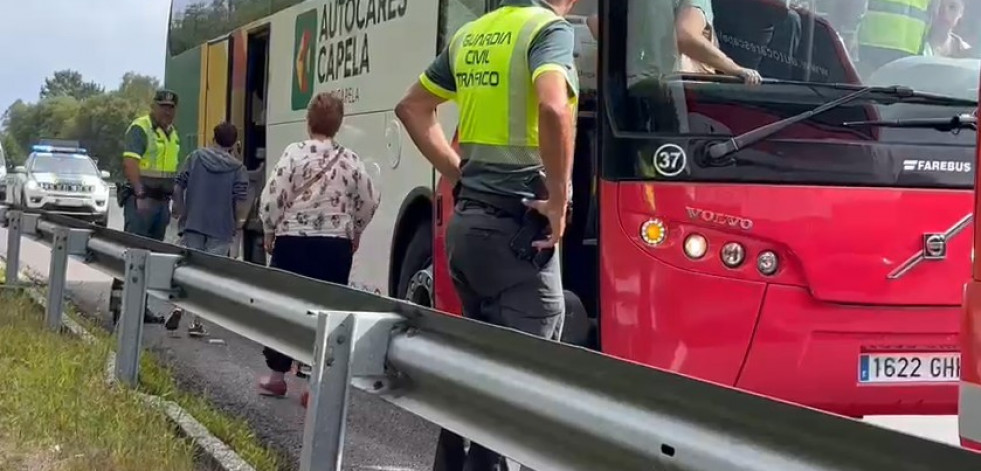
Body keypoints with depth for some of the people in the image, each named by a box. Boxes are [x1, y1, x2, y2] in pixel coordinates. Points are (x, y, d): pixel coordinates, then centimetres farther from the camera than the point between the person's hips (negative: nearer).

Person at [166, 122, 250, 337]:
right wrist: (239, 221, 2)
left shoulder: (196, 157, 4)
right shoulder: (238, 168, -2)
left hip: (193, 223, 2)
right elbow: (240, 200, -12)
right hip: (221, 228, -2)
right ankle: (197, 321, 4)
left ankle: (179, 306, -6)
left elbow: (178, 186, 1)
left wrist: (179, 210, 12)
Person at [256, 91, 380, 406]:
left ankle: (277, 375, 19)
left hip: (294, 240, -2)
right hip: (336, 245, 2)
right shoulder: (351, 160, 3)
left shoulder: (295, 153, -7)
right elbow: (370, 202, 8)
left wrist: (270, 232, 5)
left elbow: (273, 198, -10)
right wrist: (353, 233, 24)